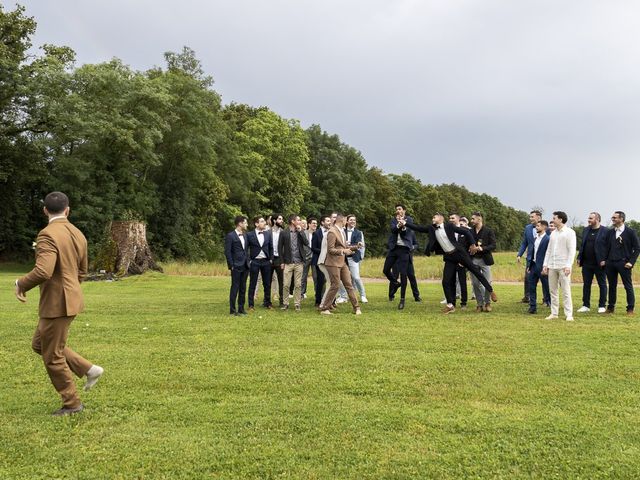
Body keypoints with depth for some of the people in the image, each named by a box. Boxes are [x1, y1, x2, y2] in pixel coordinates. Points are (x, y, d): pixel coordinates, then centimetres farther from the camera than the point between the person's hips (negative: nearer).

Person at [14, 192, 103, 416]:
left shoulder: (48, 234, -19)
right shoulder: (78, 234, 7)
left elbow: (43, 272, -29)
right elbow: (81, 271, 16)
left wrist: (21, 284, -11)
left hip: (57, 303, -9)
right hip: (69, 298, 9)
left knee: (53, 356, 6)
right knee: (39, 344, 23)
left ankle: (72, 403, 17)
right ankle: (89, 369, 18)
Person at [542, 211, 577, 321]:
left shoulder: (569, 232, -4)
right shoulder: (553, 233, 14)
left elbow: (572, 250, -9)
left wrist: (568, 266, -17)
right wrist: (545, 264, 10)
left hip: (563, 266, -6)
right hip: (552, 266, 6)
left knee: (566, 291, -6)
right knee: (553, 290, 7)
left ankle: (569, 314, -2)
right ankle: (554, 313, 13)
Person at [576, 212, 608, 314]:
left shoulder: (605, 231, -8)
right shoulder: (585, 230, 10)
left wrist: (605, 261, -16)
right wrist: (579, 258, 7)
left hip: (599, 263, -5)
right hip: (587, 263, 6)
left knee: (602, 284, 6)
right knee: (586, 284, 8)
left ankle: (602, 306, 14)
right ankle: (586, 305, 16)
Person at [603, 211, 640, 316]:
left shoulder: (630, 232, -3)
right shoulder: (610, 232, 10)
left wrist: (631, 262, -9)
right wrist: (604, 260, 5)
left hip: (623, 263, -4)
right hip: (610, 263, 4)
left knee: (628, 286, 1)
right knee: (612, 286, 10)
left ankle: (630, 309, 7)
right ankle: (611, 307, 17)